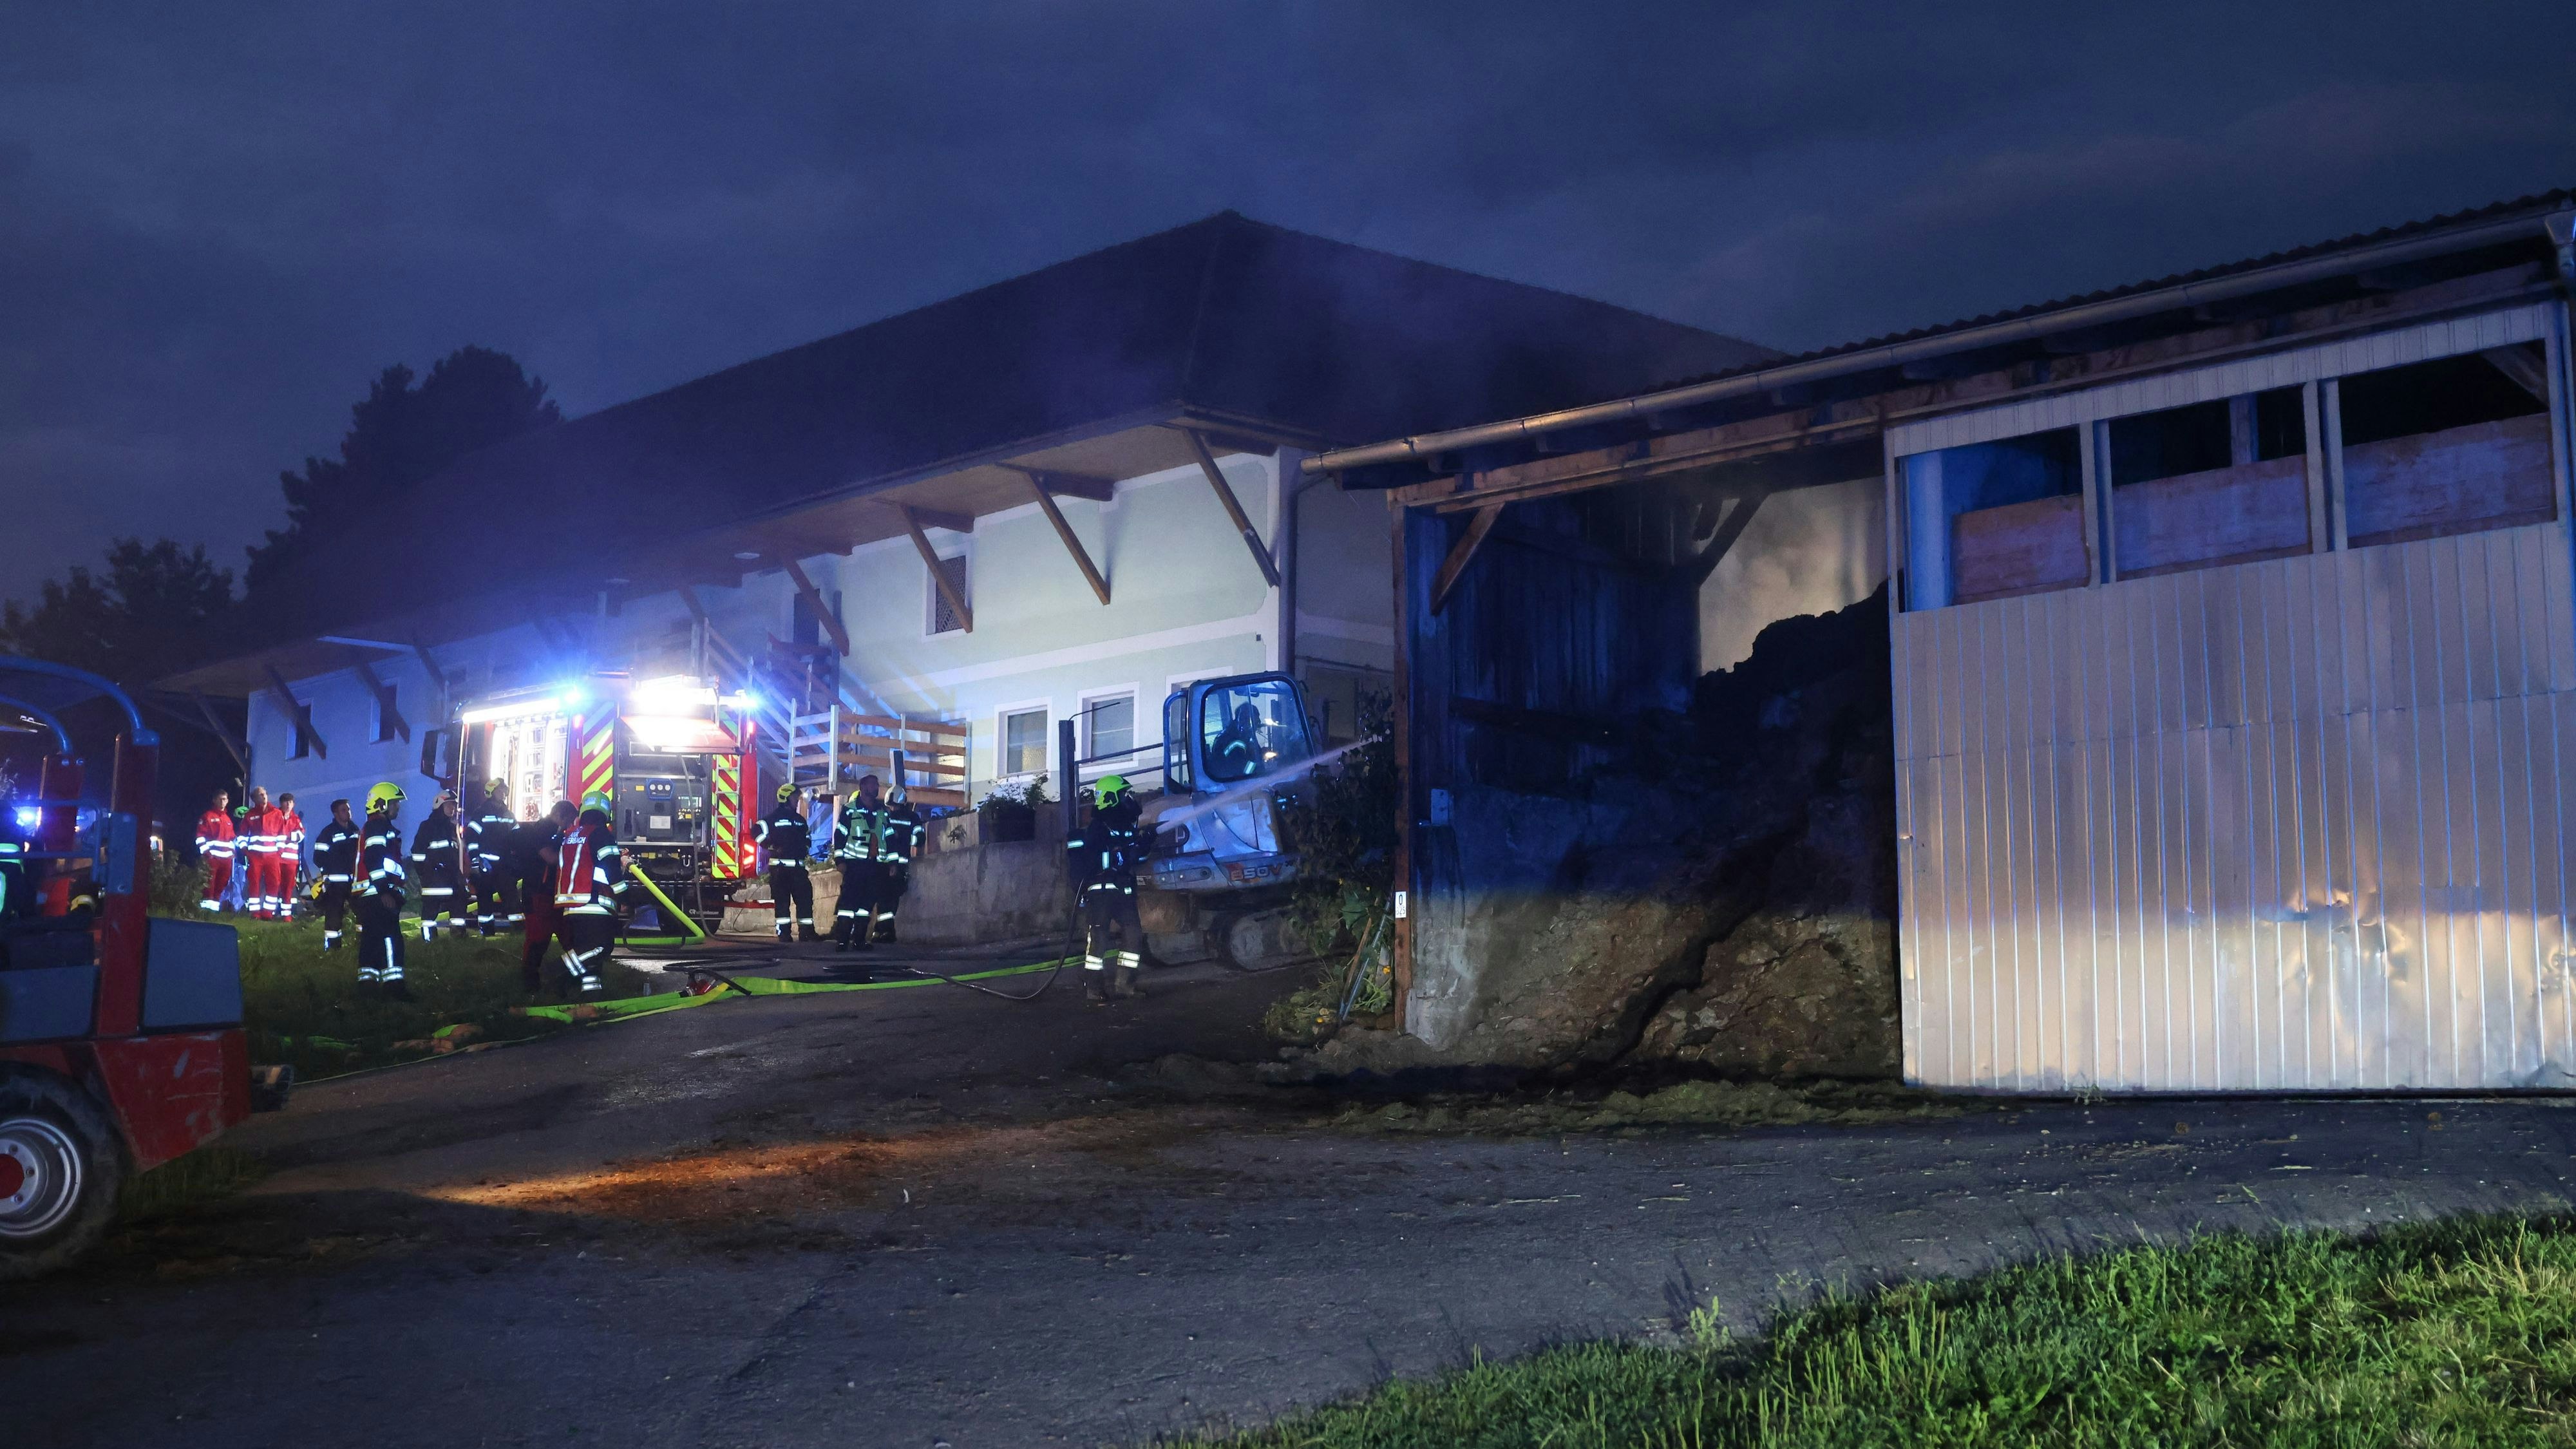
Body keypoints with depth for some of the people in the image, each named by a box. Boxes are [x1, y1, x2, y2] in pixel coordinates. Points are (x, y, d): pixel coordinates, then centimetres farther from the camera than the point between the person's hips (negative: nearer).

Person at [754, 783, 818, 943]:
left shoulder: (800, 820, 19)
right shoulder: (774, 817, -1)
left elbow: (807, 838, 29)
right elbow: (757, 831, -6)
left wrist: (805, 847, 8)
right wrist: (771, 846, -12)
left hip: (798, 866, 6)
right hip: (780, 865, -6)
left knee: (805, 898, 0)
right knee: (782, 900, -3)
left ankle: (806, 932, 2)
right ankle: (784, 934, -2)